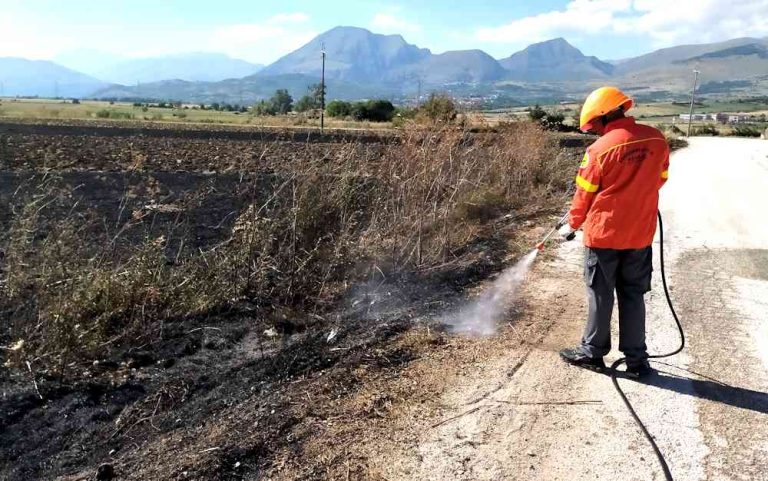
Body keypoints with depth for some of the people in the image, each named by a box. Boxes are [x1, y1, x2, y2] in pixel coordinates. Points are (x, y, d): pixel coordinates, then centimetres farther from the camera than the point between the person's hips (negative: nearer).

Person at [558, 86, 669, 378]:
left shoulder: (600, 149, -15)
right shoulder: (657, 140, -1)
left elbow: (584, 194, -6)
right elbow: (660, 179, 13)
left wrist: (572, 225, 10)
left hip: (603, 233, -4)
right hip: (640, 234, 5)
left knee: (600, 295, 8)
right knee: (633, 296, 13)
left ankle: (593, 352, 20)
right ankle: (636, 358, 19)